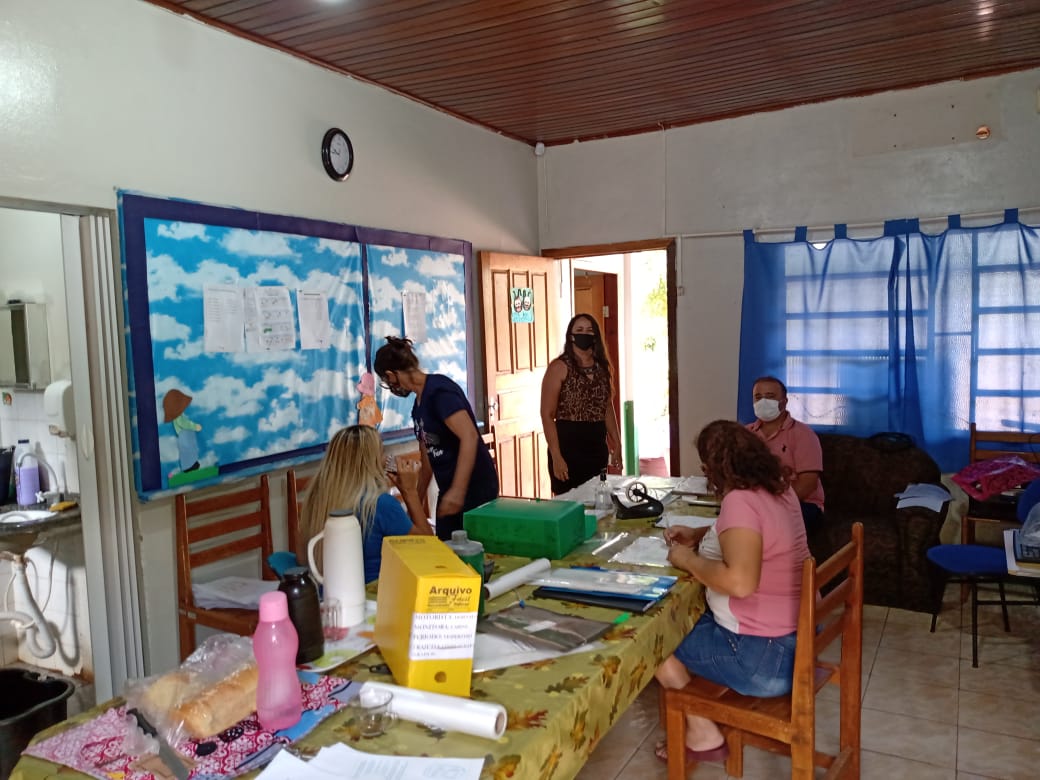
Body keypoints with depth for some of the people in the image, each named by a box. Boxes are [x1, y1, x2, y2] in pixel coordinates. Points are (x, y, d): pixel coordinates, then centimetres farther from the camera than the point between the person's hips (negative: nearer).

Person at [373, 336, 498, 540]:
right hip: (450, 492, 9)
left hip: (475, 489, -9)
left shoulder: (439, 390, -16)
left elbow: (470, 437, -25)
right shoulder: (418, 405, 12)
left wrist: (458, 490, -29)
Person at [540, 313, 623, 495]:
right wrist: (556, 457, -17)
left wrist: (617, 445, 15)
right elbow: (547, 415, -11)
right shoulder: (559, 367, -8)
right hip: (568, 445, -6)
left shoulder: (601, 367, 10)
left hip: (598, 446, 6)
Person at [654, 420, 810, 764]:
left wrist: (688, 559, -21)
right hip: (798, 635, 9)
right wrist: (698, 535, 11)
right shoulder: (779, 488, 3)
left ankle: (703, 736, 22)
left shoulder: (740, 500, -25)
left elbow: (741, 581, -37)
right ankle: (712, 720, 29)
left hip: (765, 657, -9)